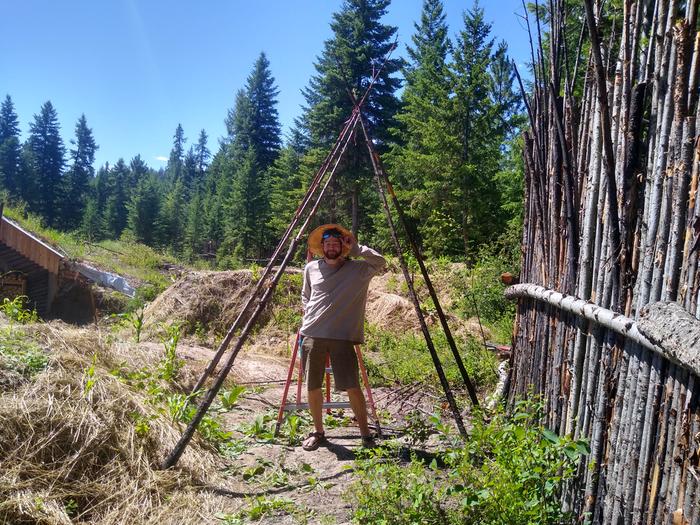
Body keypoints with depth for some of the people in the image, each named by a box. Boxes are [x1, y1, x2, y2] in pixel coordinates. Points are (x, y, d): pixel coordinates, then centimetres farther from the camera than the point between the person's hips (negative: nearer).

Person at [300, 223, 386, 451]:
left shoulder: (357, 269, 4)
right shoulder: (311, 268, 12)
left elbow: (379, 261, -9)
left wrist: (355, 248, -5)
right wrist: (309, 316, 13)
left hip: (342, 337, -3)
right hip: (312, 336, 3)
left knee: (352, 387, -6)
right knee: (312, 387, 6)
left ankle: (365, 432, 12)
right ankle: (318, 431, 25)